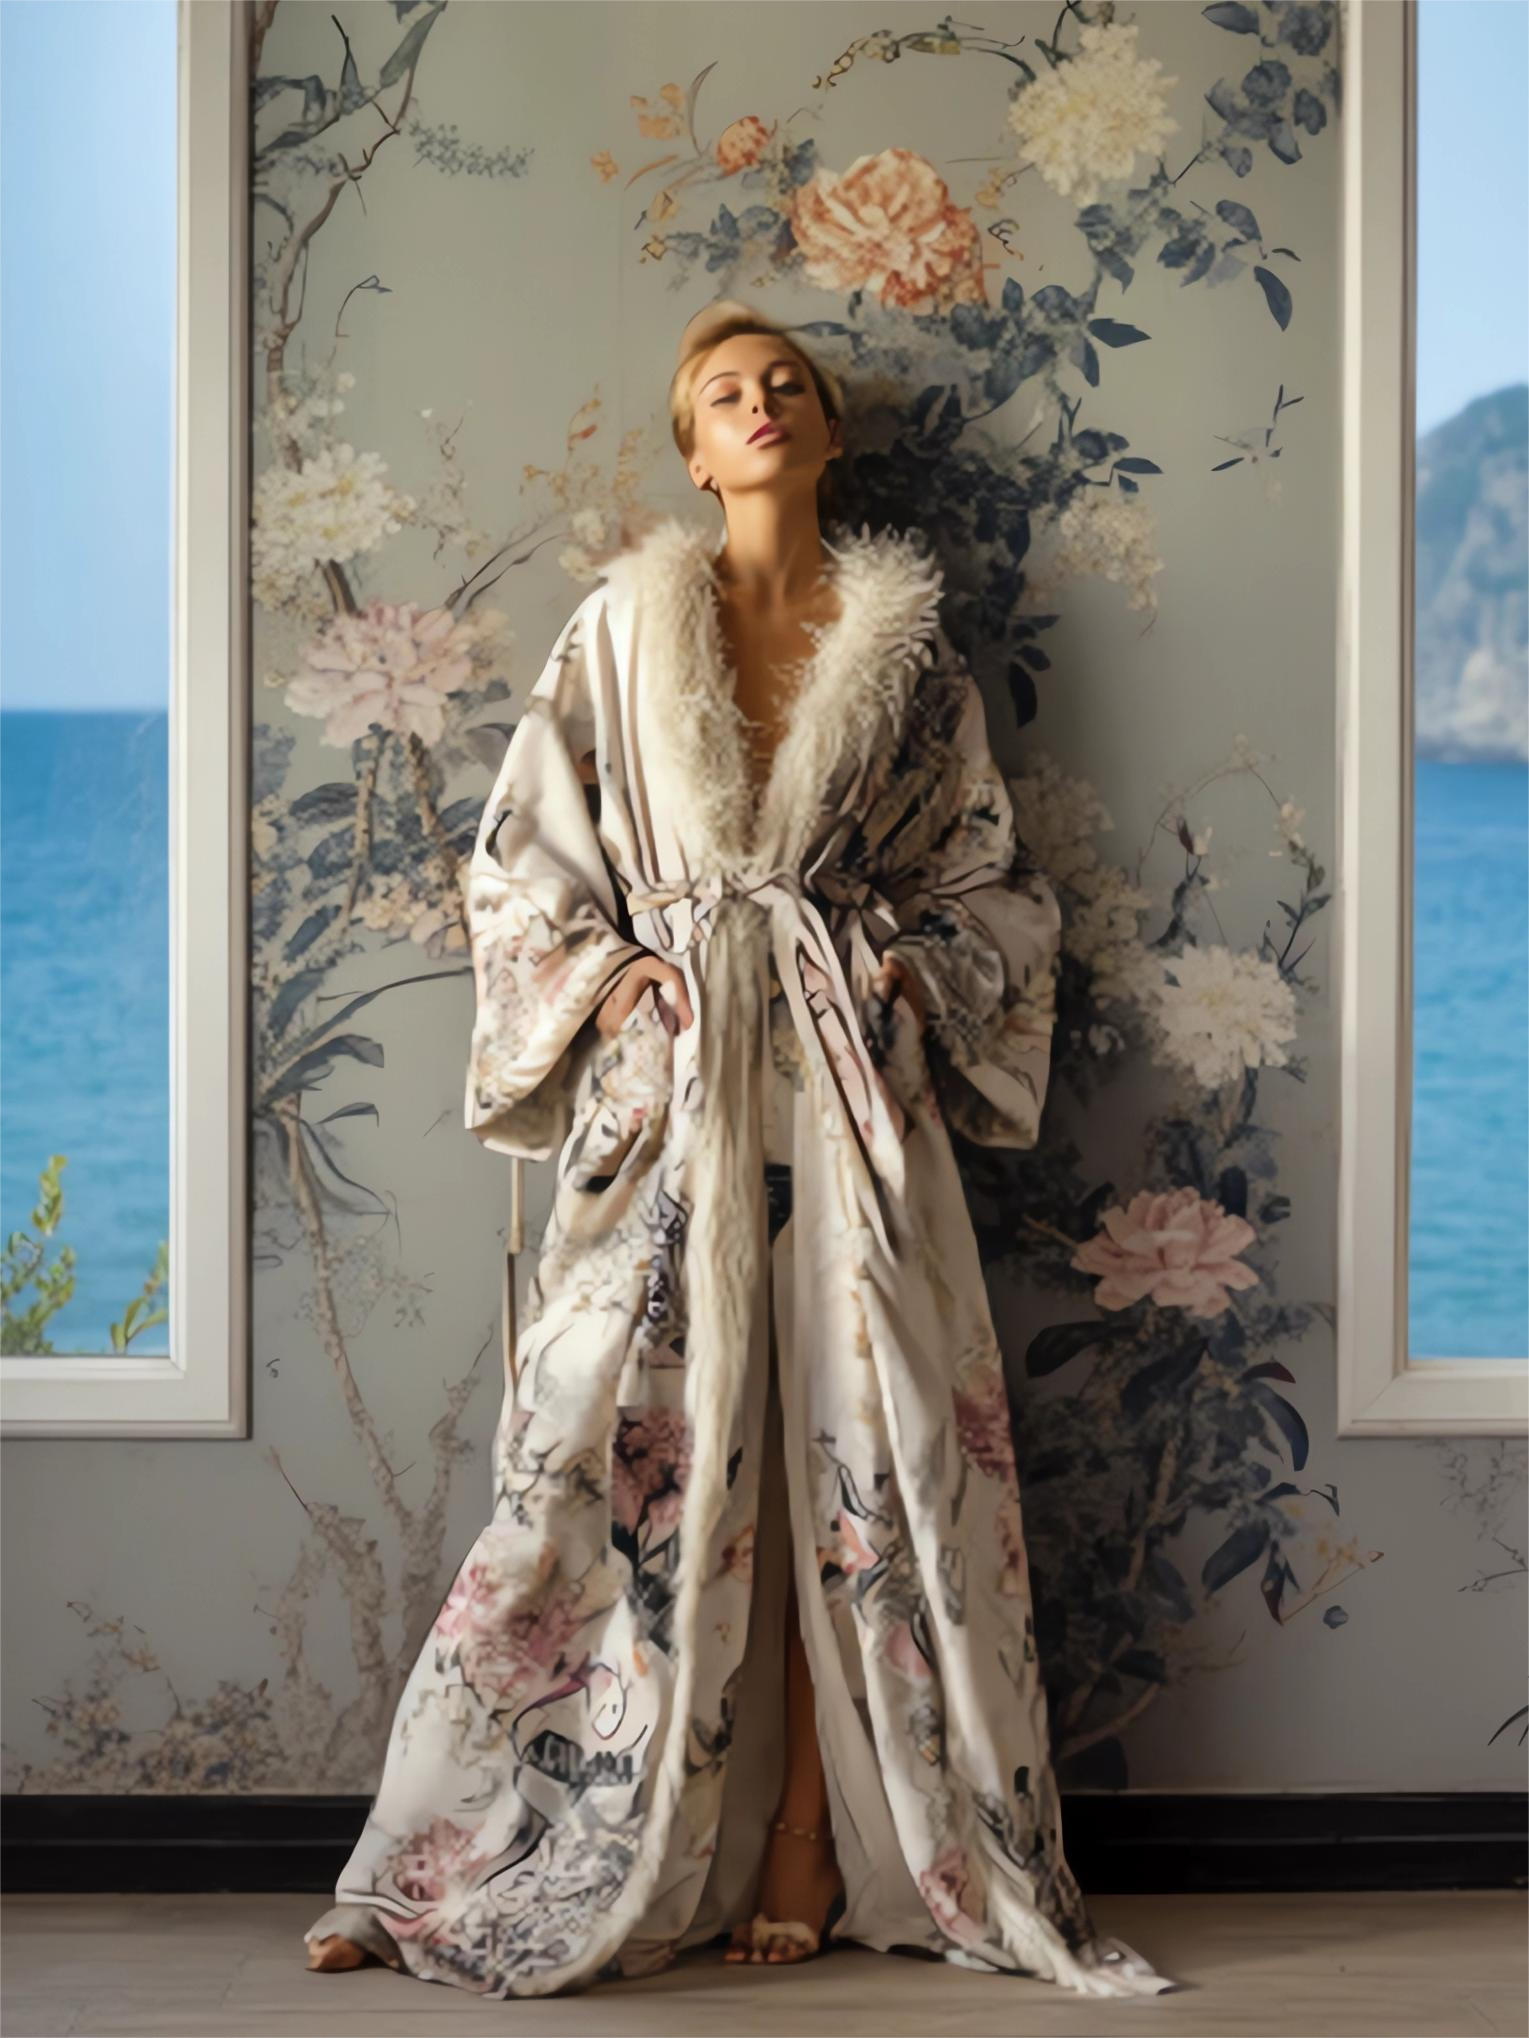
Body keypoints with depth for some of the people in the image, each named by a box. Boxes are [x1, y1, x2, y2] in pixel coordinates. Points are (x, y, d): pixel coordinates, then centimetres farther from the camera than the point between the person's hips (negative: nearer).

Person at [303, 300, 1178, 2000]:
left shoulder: (907, 646, 12)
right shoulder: (622, 627, 10)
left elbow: (990, 882, 15)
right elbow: (523, 853, 10)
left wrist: (909, 980, -2)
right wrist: (607, 975, -5)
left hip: (847, 1077, 1)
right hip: (666, 1082, -1)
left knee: (849, 1449, -4)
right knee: (621, 1447, -5)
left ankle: (809, 1847, 3)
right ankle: (450, 1865, 2)